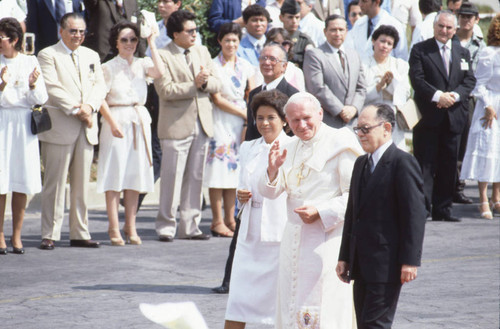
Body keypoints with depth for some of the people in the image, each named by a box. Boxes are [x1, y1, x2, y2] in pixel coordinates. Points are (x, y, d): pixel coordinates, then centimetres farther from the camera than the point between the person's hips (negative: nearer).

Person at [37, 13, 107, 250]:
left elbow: (99, 85, 9)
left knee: (82, 183, 8)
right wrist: (76, 110, -15)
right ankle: (49, 235, -2)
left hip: (87, 128, 6)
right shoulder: (48, 55, -1)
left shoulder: (92, 56, 19)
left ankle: (80, 233, 13)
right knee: (55, 183, -5)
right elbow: (53, 88, -10)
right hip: (59, 128, -6)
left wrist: (89, 107, -9)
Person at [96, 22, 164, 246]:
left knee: (135, 175, 6)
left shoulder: (142, 64, 10)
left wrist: (152, 44, -6)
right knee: (114, 174, -5)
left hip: (140, 122, 4)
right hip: (116, 121, -4)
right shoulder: (108, 68, 1)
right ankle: (114, 229, -3)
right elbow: (101, 99, -4)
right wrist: (113, 123, -15)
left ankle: (131, 227, 12)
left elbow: (159, 72, -11)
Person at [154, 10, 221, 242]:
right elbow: (166, 90, -15)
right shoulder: (162, 56, -6)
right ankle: (166, 227, 3)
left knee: (196, 177, 8)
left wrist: (206, 81, -11)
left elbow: (217, 85, 10)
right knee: (172, 177, -4)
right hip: (176, 125, -6)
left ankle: (189, 226, 15)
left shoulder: (202, 52, 14)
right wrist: (194, 85, -17)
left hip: (201, 124, 6)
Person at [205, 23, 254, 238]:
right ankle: (217, 222, -2)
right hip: (220, 121, -5)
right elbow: (217, 99, -8)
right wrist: (244, 113, -9)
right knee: (218, 170, -5)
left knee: (234, 169, 6)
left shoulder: (245, 66, 10)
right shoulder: (213, 66, -4)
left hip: (241, 123, 5)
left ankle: (230, 219, 11)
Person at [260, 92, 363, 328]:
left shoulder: (339, 143, -8)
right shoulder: (290, 148, 13)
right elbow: (270, 191, 10)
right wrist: (273, 169, -10)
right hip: (294, 237, 7)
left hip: (327, 237, -7)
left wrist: (321, 213, -21)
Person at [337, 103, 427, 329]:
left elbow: (415, 214, -14)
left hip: (386, 265, -8)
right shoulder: (361, 164, 16)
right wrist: (345, 257, 17)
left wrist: (410, 260, -17)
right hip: (361, 264, 8)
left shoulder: (403, 163, -10)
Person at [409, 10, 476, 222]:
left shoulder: (463, 53, 16)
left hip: (454, 117, 4)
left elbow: (470, 81, 8)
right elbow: (417, 79, -8)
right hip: (428, 117, -4)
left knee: (448, 165, 6)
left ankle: (442, 209, 11)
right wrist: (438, 96, -20)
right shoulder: (420, 50, 2)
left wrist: (455, 95, -12)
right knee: (425, 164, -6)